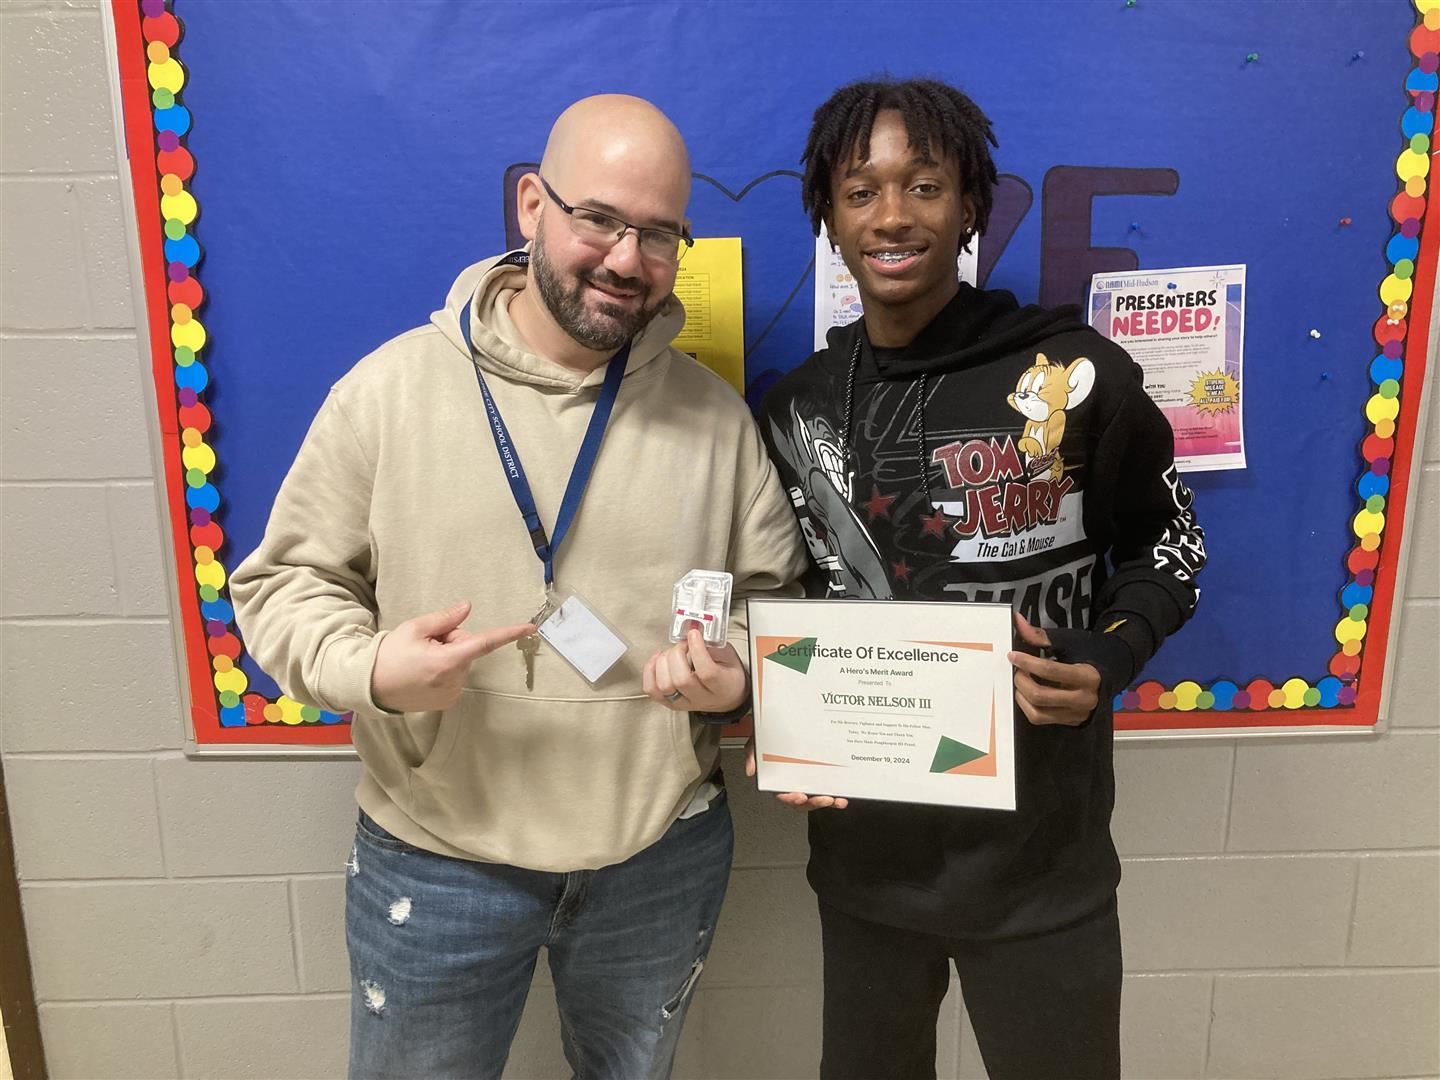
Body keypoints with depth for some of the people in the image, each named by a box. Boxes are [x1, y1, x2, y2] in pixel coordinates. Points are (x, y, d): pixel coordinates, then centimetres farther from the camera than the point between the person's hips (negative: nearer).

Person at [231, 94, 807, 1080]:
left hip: (664, 859, 2)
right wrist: (369, 666, -21)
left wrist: (739, 681, -15)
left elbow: (775, 598, 5)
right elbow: (285, 581, -2)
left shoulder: (715, 414, -3)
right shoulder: (391, 388, -9)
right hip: (436, 861, -1)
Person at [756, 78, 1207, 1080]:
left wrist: (1107, 658, -16)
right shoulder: (796, 410, -1)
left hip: (1040, 858, -3)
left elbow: (1167, 544, 2)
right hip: (864, 854, 4)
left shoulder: (1078, 379, -13)